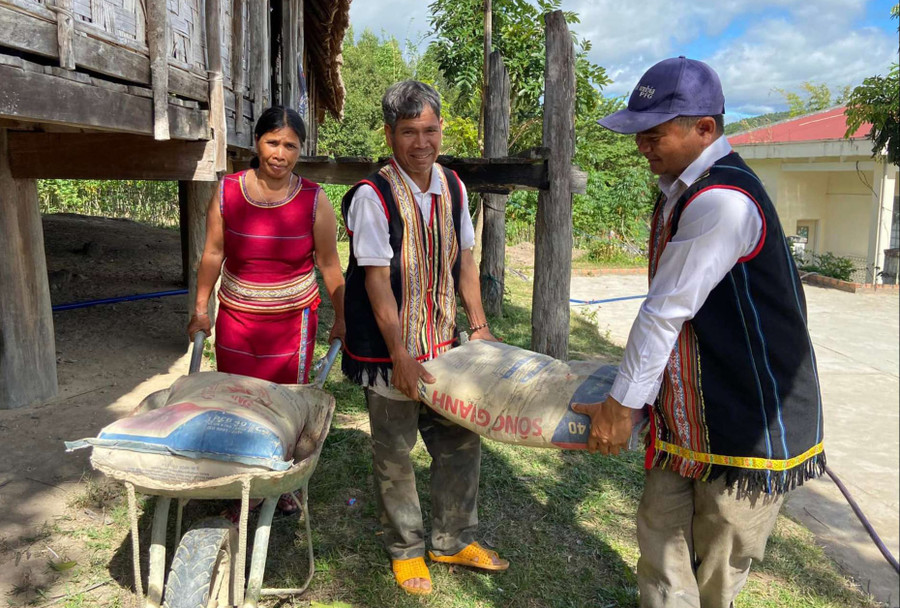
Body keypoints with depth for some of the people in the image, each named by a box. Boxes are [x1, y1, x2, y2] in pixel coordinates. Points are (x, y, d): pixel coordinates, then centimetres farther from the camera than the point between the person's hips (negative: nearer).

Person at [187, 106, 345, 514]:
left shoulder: (314, 200, -6)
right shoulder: (227, 192, -2)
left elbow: (328, 265, -1)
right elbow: (213, 254, 5)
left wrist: (341, 320, 2)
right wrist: (200, 308, 7)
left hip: (293, 319, -1)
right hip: (236, 318, 2)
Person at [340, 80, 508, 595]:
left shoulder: (452, 187, 3)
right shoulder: (372, 196, -15)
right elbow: (377, 281, -17)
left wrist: (480, 326, 6)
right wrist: (401, 355, -18)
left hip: (442, 343, 6)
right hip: (388, 349, -5)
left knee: (462, 441, 13)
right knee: (394, 453, 9)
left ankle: (454, 540, 34)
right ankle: (406, 550, 31)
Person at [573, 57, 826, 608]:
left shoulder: (723, 200, -23)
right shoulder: (681, 190, 8)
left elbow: (666, 311, -23)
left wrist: (621, 405, -16)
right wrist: (642, 385, 23)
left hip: (750, 414, -8)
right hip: (687, 411, 9)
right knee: (661, 532, 15)